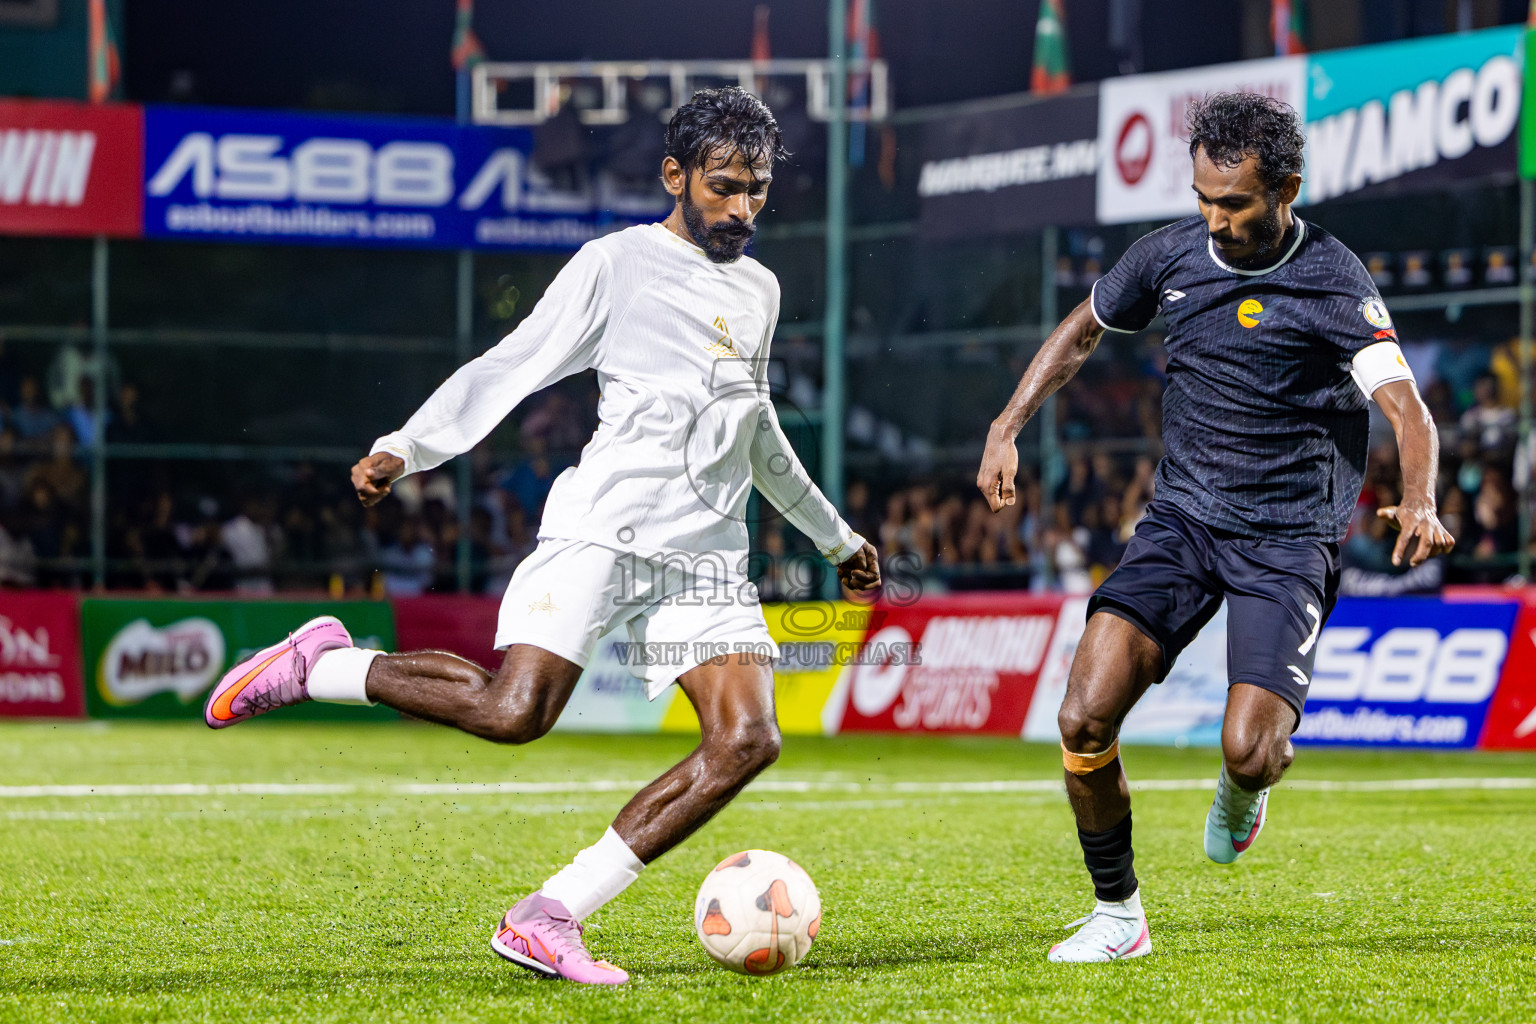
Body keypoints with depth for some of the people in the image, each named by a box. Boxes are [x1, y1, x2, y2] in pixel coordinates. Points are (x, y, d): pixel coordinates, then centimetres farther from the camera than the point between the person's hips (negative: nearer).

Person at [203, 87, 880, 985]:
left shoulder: (760, 291, 21)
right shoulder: (616, 265, 3)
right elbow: (507, 370, -1)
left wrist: (835, 535, 44)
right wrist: (405, 448, -13)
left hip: (708, 554, 6)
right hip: (603, 528, -6)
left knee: (747, 742, -16)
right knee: (513, 712, -24)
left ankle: (547, 919, -14)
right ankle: (319, 666, 0)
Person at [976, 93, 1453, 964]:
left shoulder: (1333, 284, -13)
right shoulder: (1173, 254, 2)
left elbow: (1408, 410, -24)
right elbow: (1083, 330, 21)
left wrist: (1419, 504, -45)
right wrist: (1008, 429, 10)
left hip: (1288, 540, -4)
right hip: (1183, 519, 4)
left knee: (1249, 752, -20)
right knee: (1085, 718, -15)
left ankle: (1243, 787, 20)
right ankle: (1119, 913, 6)